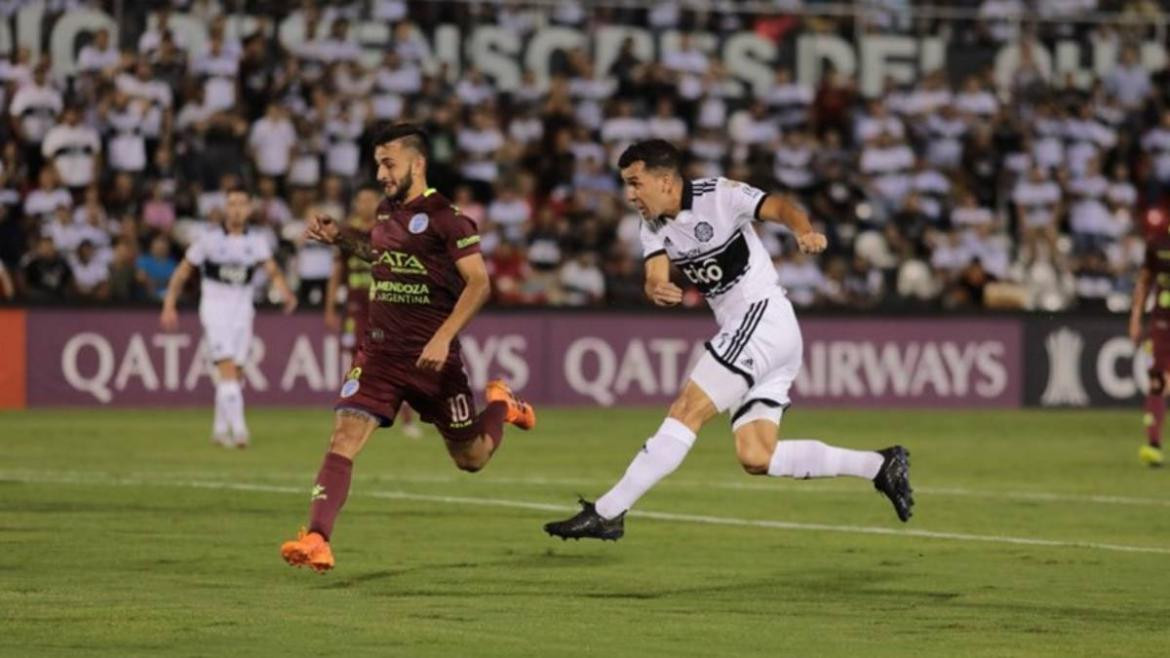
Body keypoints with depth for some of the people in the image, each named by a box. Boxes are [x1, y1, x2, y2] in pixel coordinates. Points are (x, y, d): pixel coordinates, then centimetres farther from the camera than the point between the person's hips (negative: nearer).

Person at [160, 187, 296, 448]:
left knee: (234, 373, 7)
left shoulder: (256, 242, 5)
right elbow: (181, 273, 2)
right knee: (227, 368, -17)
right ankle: (238, 428, -24)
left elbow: (272, 271, -8)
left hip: (242, 309, 4)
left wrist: (286, 294, -27)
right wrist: (169, 306, -5)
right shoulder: (209, 239, -4)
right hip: (215, 308, -4)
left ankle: (220, 429, 21)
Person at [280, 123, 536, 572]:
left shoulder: (444, 217, -12)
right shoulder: (385, 211, 9)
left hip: (432, 357, -4)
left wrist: (443, 337, -22)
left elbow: (479, 283, -14)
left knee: (471, 459, 12)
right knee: (344, 439, -17)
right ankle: (317, 542, -24)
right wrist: (340, 237, 13)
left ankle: (501, 405, 44)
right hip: (381, 350, 5)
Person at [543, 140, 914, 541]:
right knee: (755, 457, 1)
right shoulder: (653, 227, 10)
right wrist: (657, 290, -29)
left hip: (763, 314, -9)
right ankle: (879, 466, 6)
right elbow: (655, 277, -4)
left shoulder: (720, 196, -11)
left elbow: (780, 208, -22)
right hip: (743, 330, 9)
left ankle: (607, 514, -13)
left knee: (686, 413, -14)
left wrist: (804, 232, -44)